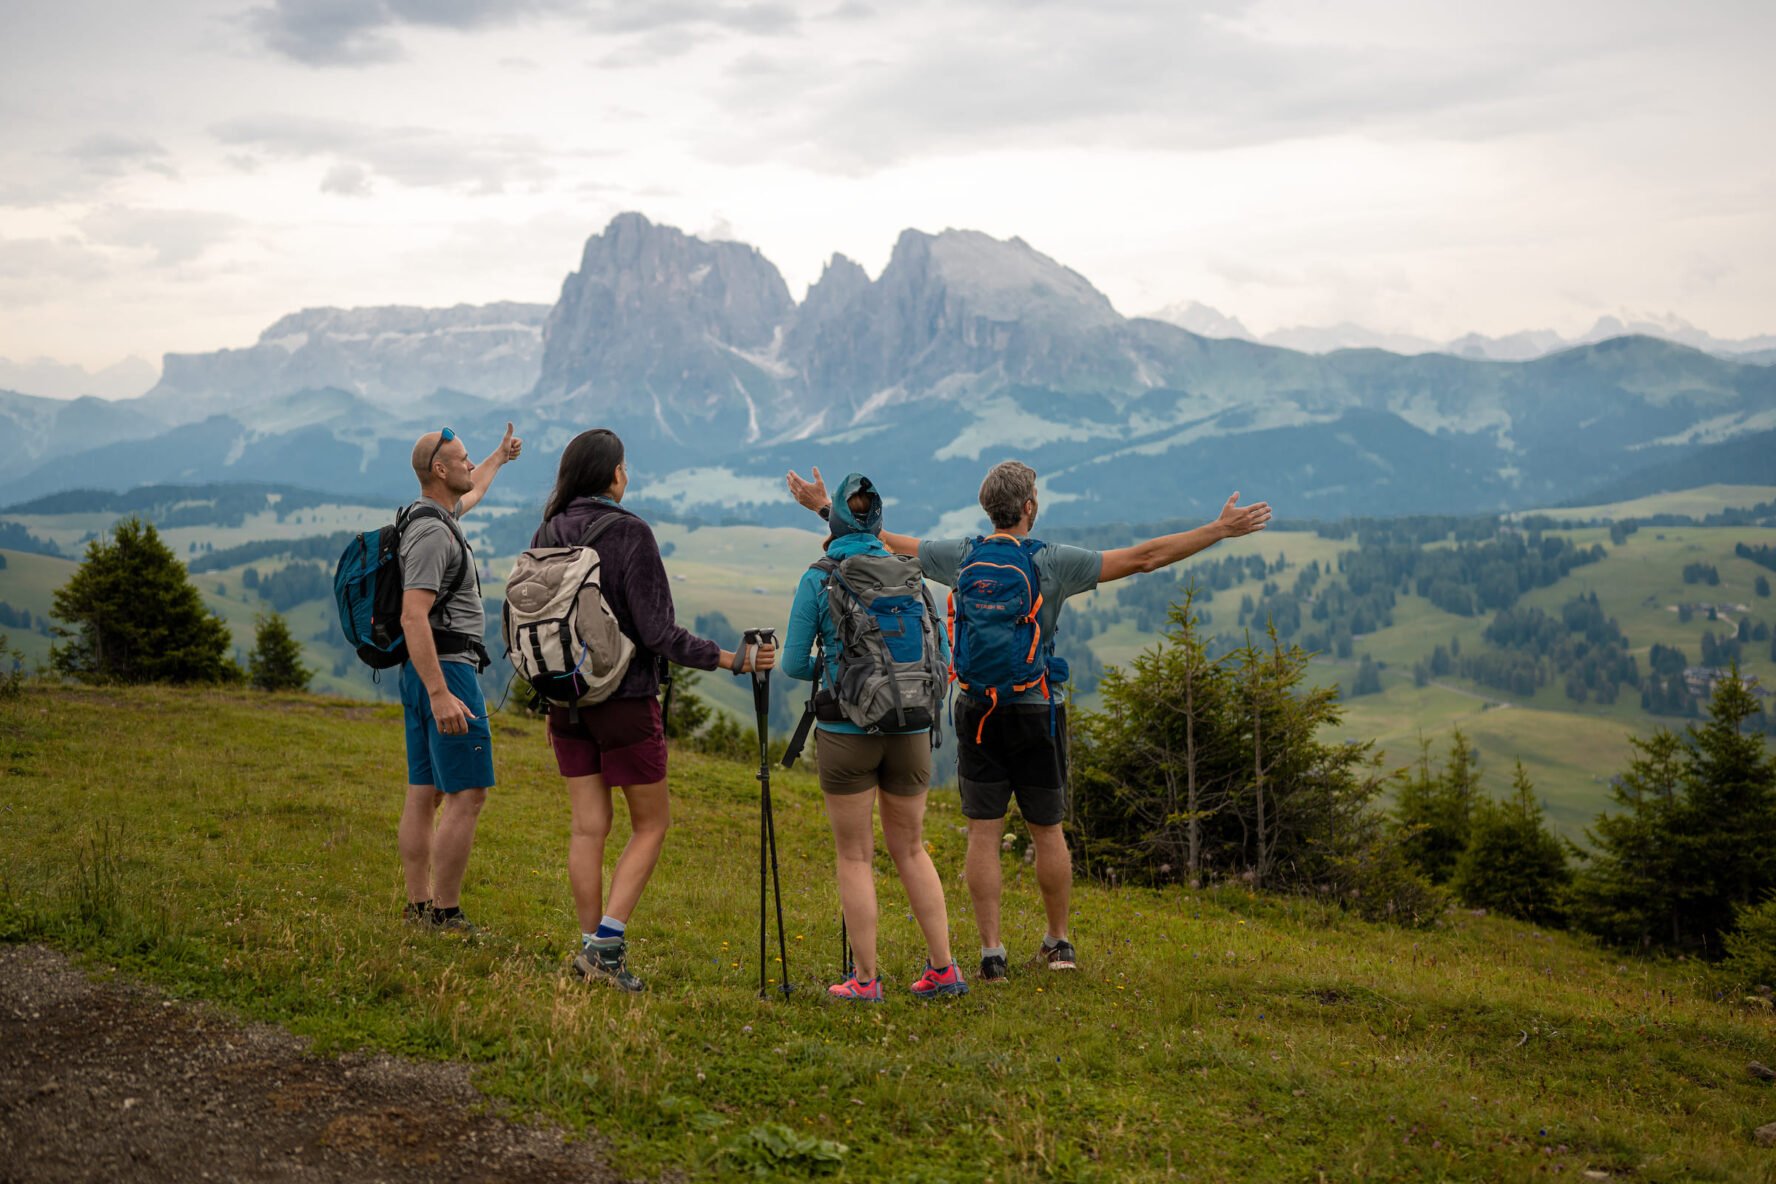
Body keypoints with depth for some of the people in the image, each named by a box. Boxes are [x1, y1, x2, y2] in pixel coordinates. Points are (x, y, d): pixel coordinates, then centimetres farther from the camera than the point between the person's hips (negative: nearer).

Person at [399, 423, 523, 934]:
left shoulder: (437, 515, 14)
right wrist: (441, 694, -30)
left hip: (427, 674, 11)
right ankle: (445, 915, -8)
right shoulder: (432, 533, -17)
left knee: (424, 793, 10)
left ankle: (419, 907, 14)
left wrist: (500, 457, 57)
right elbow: (413, 617, -25)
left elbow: (471, 492, 40)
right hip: (445, 669, -11)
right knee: (467, 795, -9)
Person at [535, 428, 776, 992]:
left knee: (588, 826, 11)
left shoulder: (547, 534, 2)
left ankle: (592, 947, 13)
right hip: (625, 699, -5)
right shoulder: (630, 533, -15)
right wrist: (735, 660, -13)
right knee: (651, 823, 8)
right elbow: (658, 633, -19)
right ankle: (607, 941, -1)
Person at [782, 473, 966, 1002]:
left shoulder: (817, 580, -4)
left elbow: (794, 663, -2)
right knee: (910, 849, 17)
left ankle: (864, 979, 10)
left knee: (855, 856, 8)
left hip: (846, 731, -3)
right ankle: (943, 968, 14)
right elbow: (941, 655, 6)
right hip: (910, 730, 3)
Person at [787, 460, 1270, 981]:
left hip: (977, 712, 2)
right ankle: (1058, 943, 24)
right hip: (1035, 713, -2)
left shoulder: (960, 556, -1)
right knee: (1047, 831, 11)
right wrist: (1220, 530, -3)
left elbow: (885, 541, 10)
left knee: (983, 833, 4)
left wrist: (825, 507, 24)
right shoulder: (1053, 562, -8)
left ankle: (992, 952, 3)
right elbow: (1144, 557, -9)